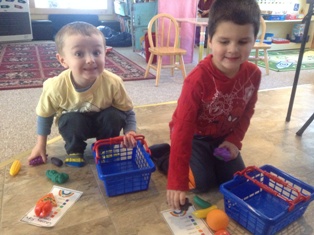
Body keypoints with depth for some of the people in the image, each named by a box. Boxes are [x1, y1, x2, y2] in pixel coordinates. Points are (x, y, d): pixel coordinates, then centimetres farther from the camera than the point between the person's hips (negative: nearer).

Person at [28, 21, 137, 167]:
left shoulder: (113, 83, -32)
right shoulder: (56, 86, -31)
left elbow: (128, 112, -17)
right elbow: (44, 115, -10)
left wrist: (130, 133, -36)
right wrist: (40, 145, -2)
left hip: (103, 121, 1)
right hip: (75, 123, 0)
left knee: (115, 116, -28)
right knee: (72, 120, -31)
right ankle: (74, 150, 1)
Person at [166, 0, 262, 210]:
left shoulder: (253, 74, -17)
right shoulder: (198, 79, -35)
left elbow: (247, 111, 3)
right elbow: (182, 129, -35)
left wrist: (235, 140, -9)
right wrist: (177, 182, -35)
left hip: (223, 136, 5)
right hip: (194, 136, -5)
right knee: (202, 182, -13)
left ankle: (209, 159, 28)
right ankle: (163, 155, 11)